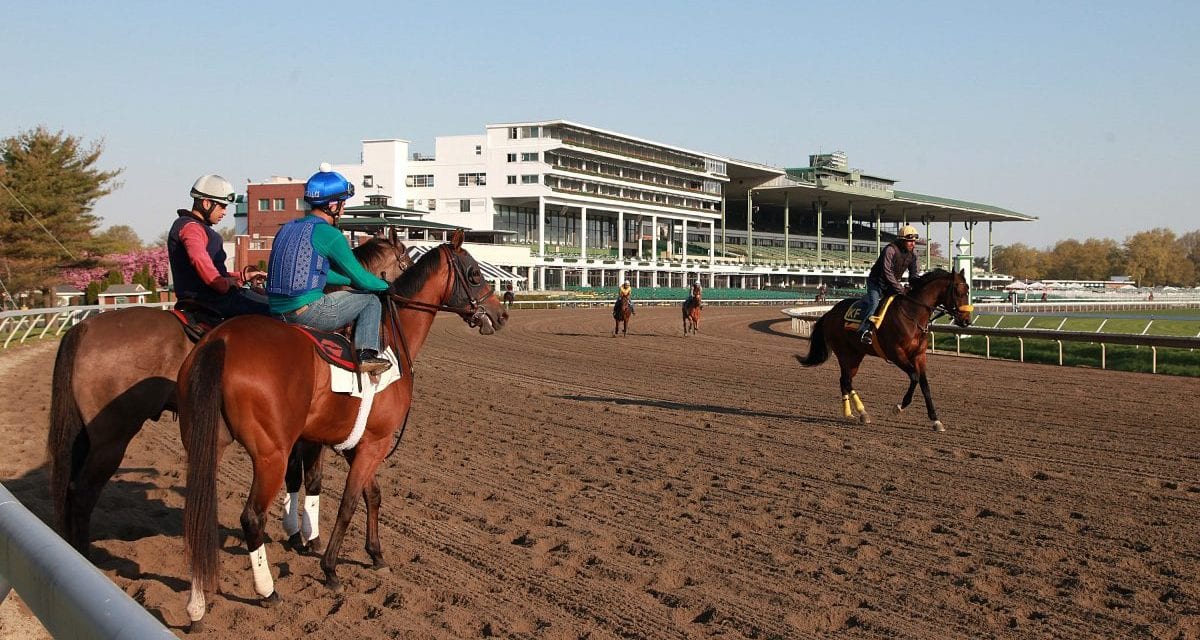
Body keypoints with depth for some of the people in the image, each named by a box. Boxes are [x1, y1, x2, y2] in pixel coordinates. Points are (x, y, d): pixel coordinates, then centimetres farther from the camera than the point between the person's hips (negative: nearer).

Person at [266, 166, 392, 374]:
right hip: (308, 313, -8)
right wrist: (385, 286, 17)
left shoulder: (287, 229, 18)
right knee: (371, 300, 8)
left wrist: (350, 280, 34)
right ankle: (366, 354, -4)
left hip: (278, 313, 8)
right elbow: (361, 279, -2)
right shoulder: (330, 234, -8)